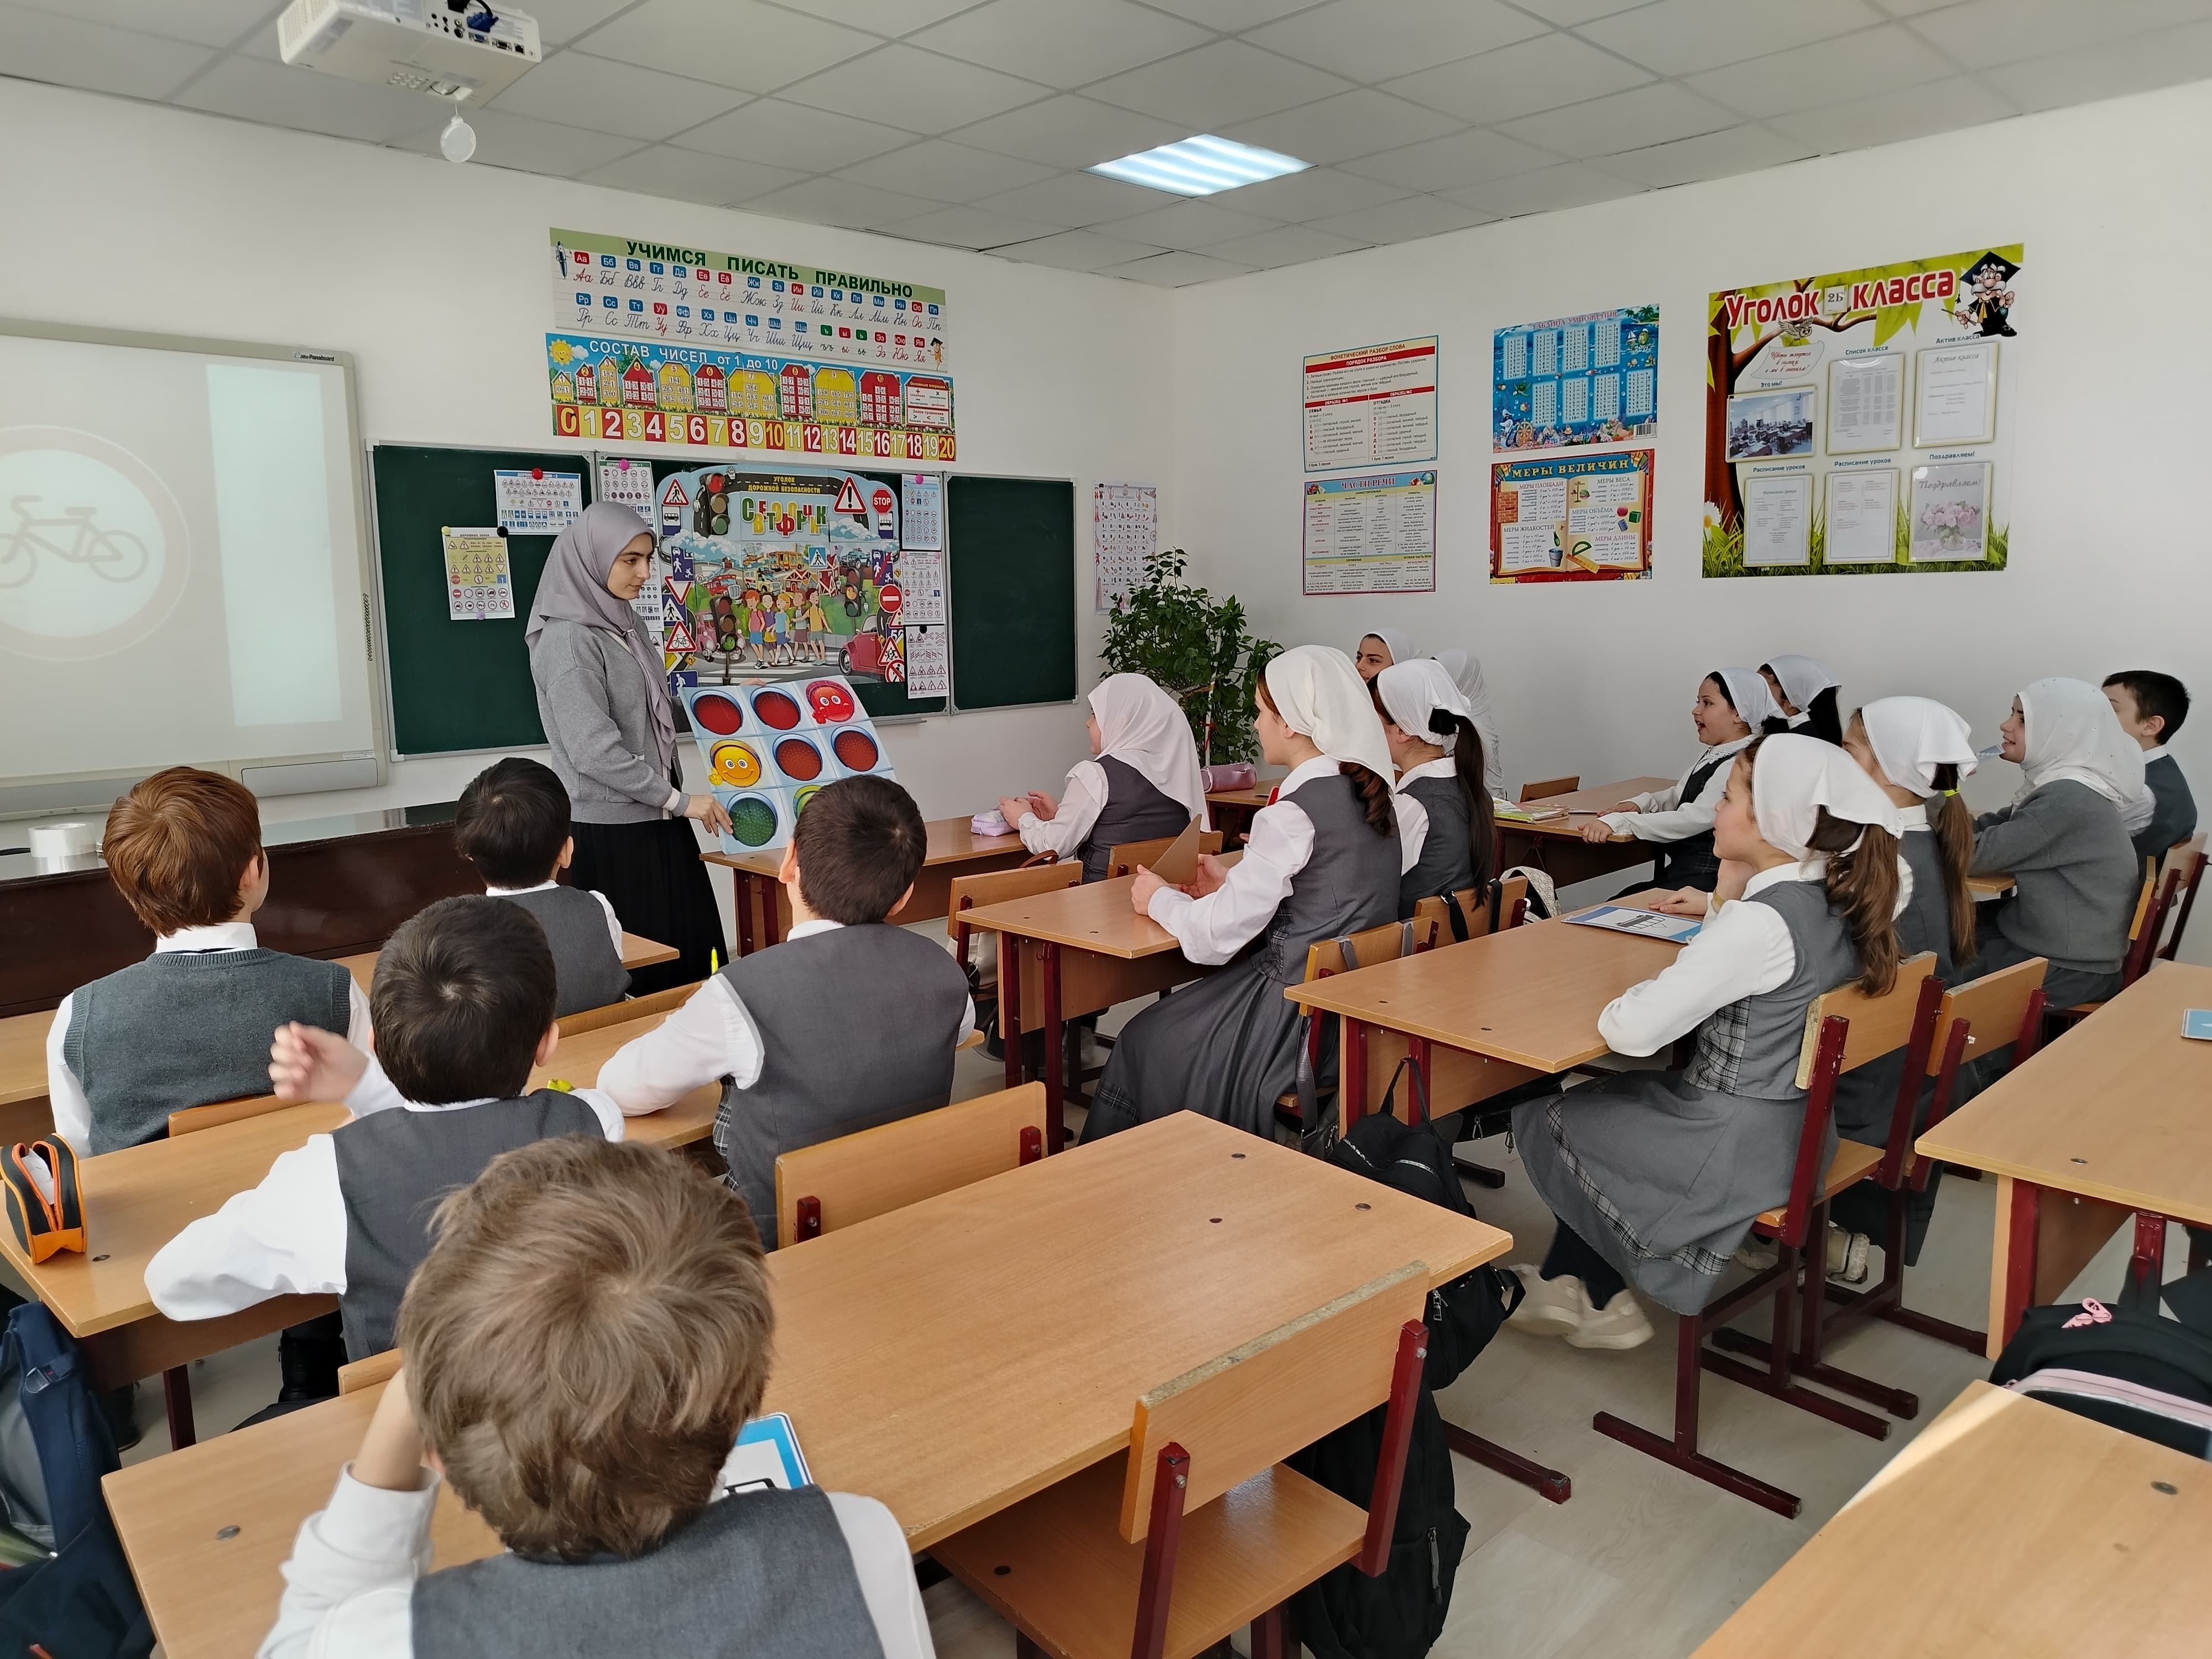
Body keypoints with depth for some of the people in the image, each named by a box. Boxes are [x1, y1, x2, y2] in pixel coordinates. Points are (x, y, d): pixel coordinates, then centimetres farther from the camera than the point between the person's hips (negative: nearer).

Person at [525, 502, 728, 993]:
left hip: (654, 817, 8)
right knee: (635, 968, 0)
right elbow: (592, 749, -20)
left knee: (689, 953, 8)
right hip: (611, 829, -8)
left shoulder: (626, 625, 11)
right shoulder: (569, 639, -16)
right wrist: (678, 801, -16)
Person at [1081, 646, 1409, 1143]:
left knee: (1143, 1043, 12)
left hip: (1301, 1018, -8)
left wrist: (1159, 900, 0)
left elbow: (1215, 935, -19)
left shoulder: (1294, 812, -22)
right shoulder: (1374, 794, 4)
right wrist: (1231, 883, 15)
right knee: (1165, 1024, 22)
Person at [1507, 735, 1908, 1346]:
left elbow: (1630, 1031, -29)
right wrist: (1726, 904, 4)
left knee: (1546, 1116, 14)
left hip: (1736, 1146, -8)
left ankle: (1601, 1300, 32)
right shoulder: (1840, 901, -1)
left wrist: (1649, 985, -10)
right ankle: (1570, 1285, 31)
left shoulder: (1760, 921, -28)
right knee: (1601, 1101, 24)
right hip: (1796, 1127, 9)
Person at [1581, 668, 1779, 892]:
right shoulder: (1714, 756, 16)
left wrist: (1616, 822, -24)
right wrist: (1640, 803, 5)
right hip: (1678, 871, 9)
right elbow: (1679, 796, 27)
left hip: (1706, 881, -9)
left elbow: (1690, 821, -22)